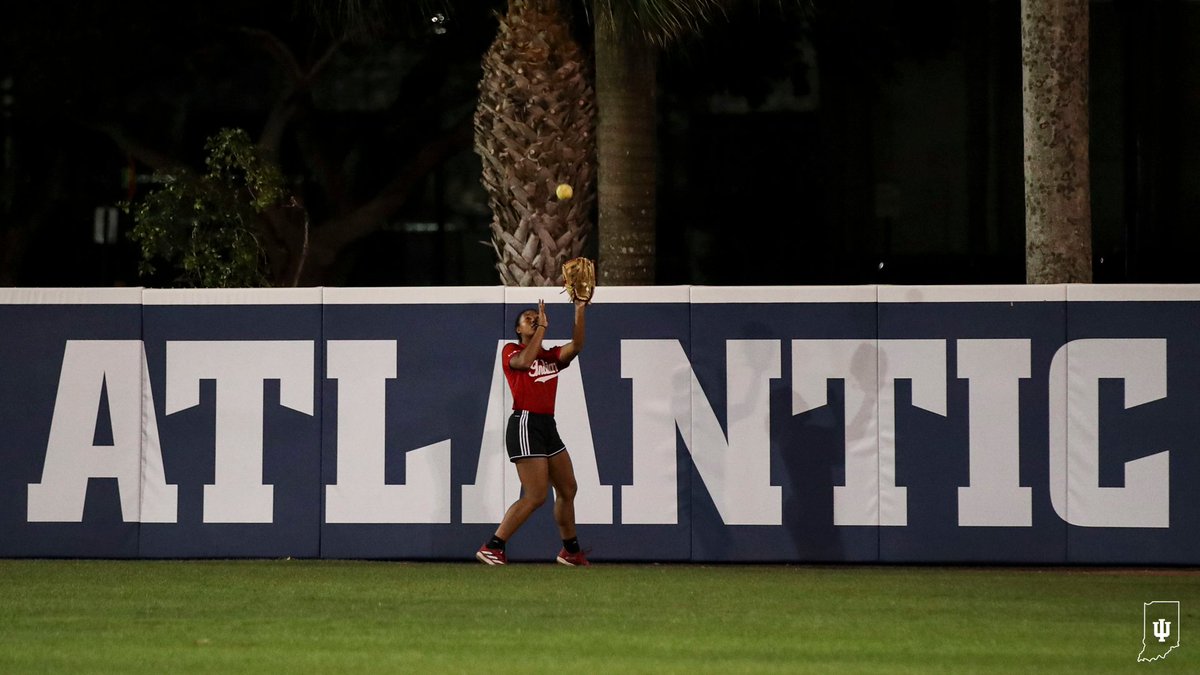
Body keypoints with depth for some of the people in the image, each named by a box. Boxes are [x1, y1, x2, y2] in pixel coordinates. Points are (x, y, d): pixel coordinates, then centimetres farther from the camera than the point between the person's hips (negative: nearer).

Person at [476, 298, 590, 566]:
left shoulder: (551, 356, 15)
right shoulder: (511, 350, 1)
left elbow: (576, 346, -2)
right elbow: (524, 361, -22)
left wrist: (579, 311, -9)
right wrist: (542, 327, -16)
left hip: (548, 427, 8)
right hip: (525, 425, -8)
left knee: (567, 489, 13)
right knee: (535, 496, -14)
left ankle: (570, 550, 28)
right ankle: (492, 548, -11)